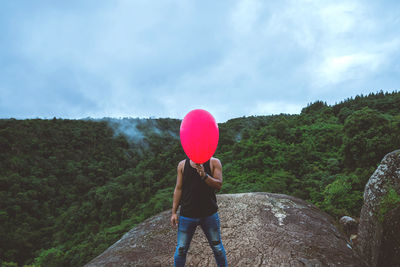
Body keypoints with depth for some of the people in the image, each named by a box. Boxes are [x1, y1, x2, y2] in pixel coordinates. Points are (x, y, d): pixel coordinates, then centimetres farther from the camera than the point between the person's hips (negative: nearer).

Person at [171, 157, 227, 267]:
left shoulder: (214, 162, -2)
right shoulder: (182, 164, 2)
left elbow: (219, 185, -11)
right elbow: (178, 189, 4)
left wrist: (204, 175, -28)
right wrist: (174, 212, 2)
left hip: (209, 214, 0)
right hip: (187, 215, 1)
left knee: (217, 248, 13)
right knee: (181, 249, 9)